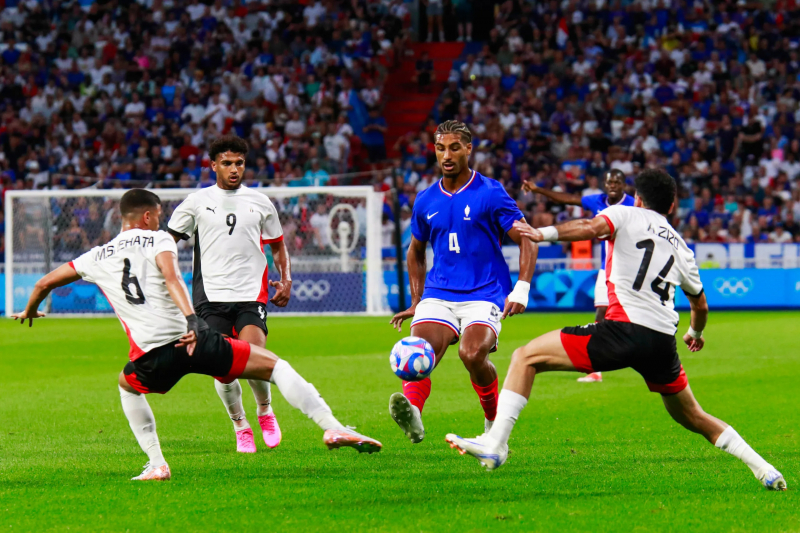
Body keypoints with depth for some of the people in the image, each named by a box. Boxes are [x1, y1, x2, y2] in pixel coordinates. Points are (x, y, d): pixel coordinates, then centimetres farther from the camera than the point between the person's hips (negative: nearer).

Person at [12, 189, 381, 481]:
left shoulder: (97, 257, 20)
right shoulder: (158, 240, 10)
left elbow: (44, 283, 29)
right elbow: (171, 278, -11)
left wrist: (29, 311, 50)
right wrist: (191, 319, -24)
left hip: (151, 354, 3)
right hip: (192, 338, -3)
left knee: (128, 387, 37)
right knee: (274, 366, 8)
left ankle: (156, 464, 22)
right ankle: (333, 429, -7)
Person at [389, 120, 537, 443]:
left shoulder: (490, 194, -3)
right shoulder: (426, 202, 12)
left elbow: (526, 240, -2)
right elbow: (416, 252, 27)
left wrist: (521, 290, -14)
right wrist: (416, 302, 20)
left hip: (484, 293, -4)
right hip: (438, 294, 4)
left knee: (472, 354, -27)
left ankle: (495, 417, 0)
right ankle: (411, 410, -48)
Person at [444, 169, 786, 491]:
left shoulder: (626, 215, 12)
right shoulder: (680, 247, 26)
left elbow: (591, 228, -13)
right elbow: (700, 305, 38)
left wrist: (542, 234, -18)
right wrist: (695, 334, 59)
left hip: (624, 329, -6)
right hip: (663, 342, 6)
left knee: (525, 358, 3)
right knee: (693, 418, 27)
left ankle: (495, 444, -11)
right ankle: (764, 470, 20)